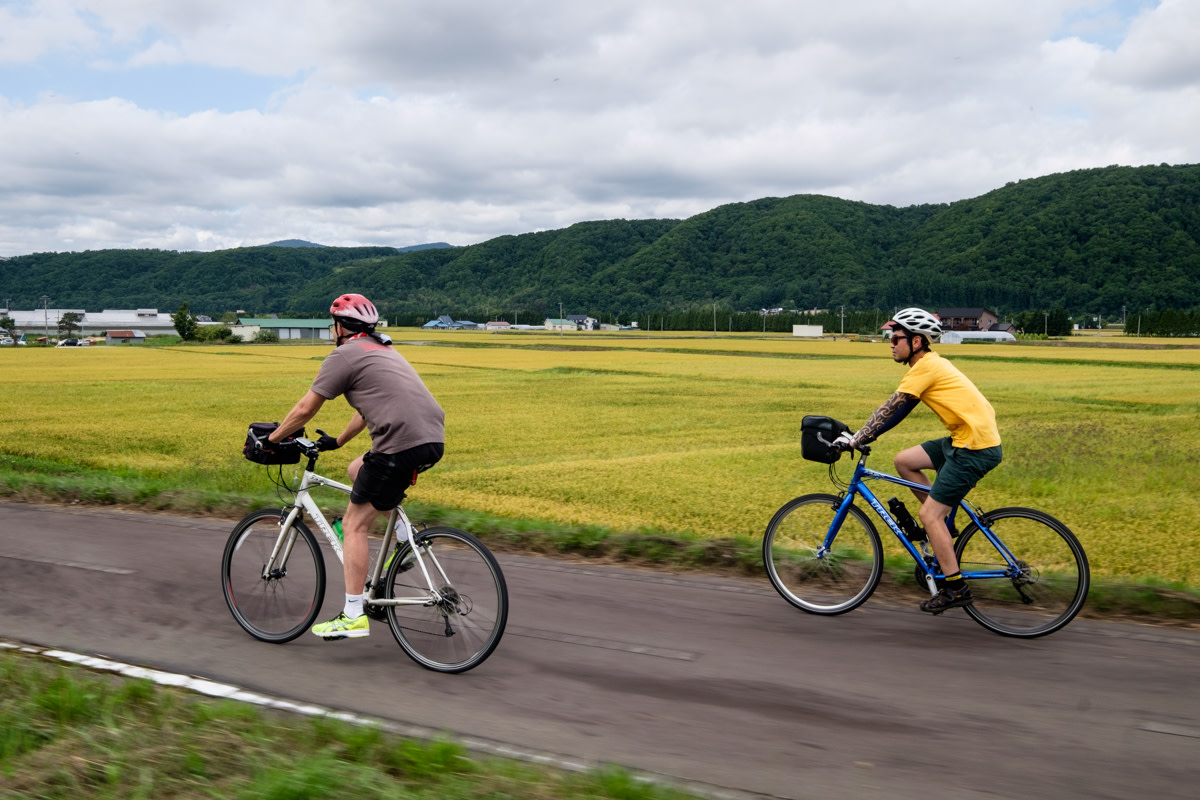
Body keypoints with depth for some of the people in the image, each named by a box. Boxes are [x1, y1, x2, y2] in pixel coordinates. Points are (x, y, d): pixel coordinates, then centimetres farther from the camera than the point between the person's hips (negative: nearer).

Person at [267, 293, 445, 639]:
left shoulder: (344, 355, 1)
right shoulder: (384, 351, 27)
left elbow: (305, 409, 4)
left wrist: (270, 439, 17)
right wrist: (336, 441, 46)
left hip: (401, 443, -8)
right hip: (433, 441, 9)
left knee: (354, 525, 3)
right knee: (357, 471, 30)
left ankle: (353, 617, 3)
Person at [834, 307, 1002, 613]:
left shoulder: (926, 367, -14)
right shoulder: (929, 364, 16)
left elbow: (889, 409, -15)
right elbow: (896, 410, 18)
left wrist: (856, 440, -12)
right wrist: (861, 435, 14)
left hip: (976, 446, -10)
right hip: (964, 439, 10)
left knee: (929, 515, -6)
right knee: (904, 461, 13)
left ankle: (956, 588, 2)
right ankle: (942, 525, 20)